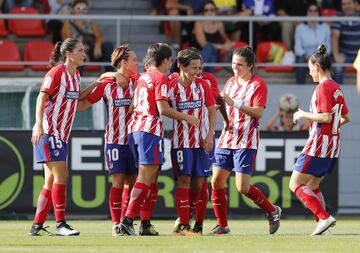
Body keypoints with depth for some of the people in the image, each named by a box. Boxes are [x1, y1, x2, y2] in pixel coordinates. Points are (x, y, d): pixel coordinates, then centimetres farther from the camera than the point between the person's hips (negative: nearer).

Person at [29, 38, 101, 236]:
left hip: (61, 134, 9)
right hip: (48, 131, -9)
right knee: (61, 175, -13)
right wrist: (39, 125, -26)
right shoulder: (57, 72, -11)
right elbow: (42, 97, -16)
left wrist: (95, 84, 16)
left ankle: (37, 226, 11)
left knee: (51, 181, 8)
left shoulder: (75, 76, 13)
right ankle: (60, 224, -12)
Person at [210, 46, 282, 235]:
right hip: (226, 139, 7)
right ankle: (222, 225, 8)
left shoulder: (258, 84, -6)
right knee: (216, 181, -2)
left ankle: (272, 211, 10)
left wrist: (234, 103, -24)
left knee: (243, 187, -12)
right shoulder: (231, 82, 15)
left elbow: (258, 112, -17)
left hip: (246, 142, -7)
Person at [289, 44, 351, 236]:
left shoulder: (323, 87, -14)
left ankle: (324, 217, -15)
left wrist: (303, 114, -10)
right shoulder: (337, 88, 13)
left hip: (319, 145, -9)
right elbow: (346, 117, 19)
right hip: (333, 147, 9)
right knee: (312, 186, 17)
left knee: (295, 185, -4)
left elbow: (326, 117, -21)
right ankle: (323, 221, 7)